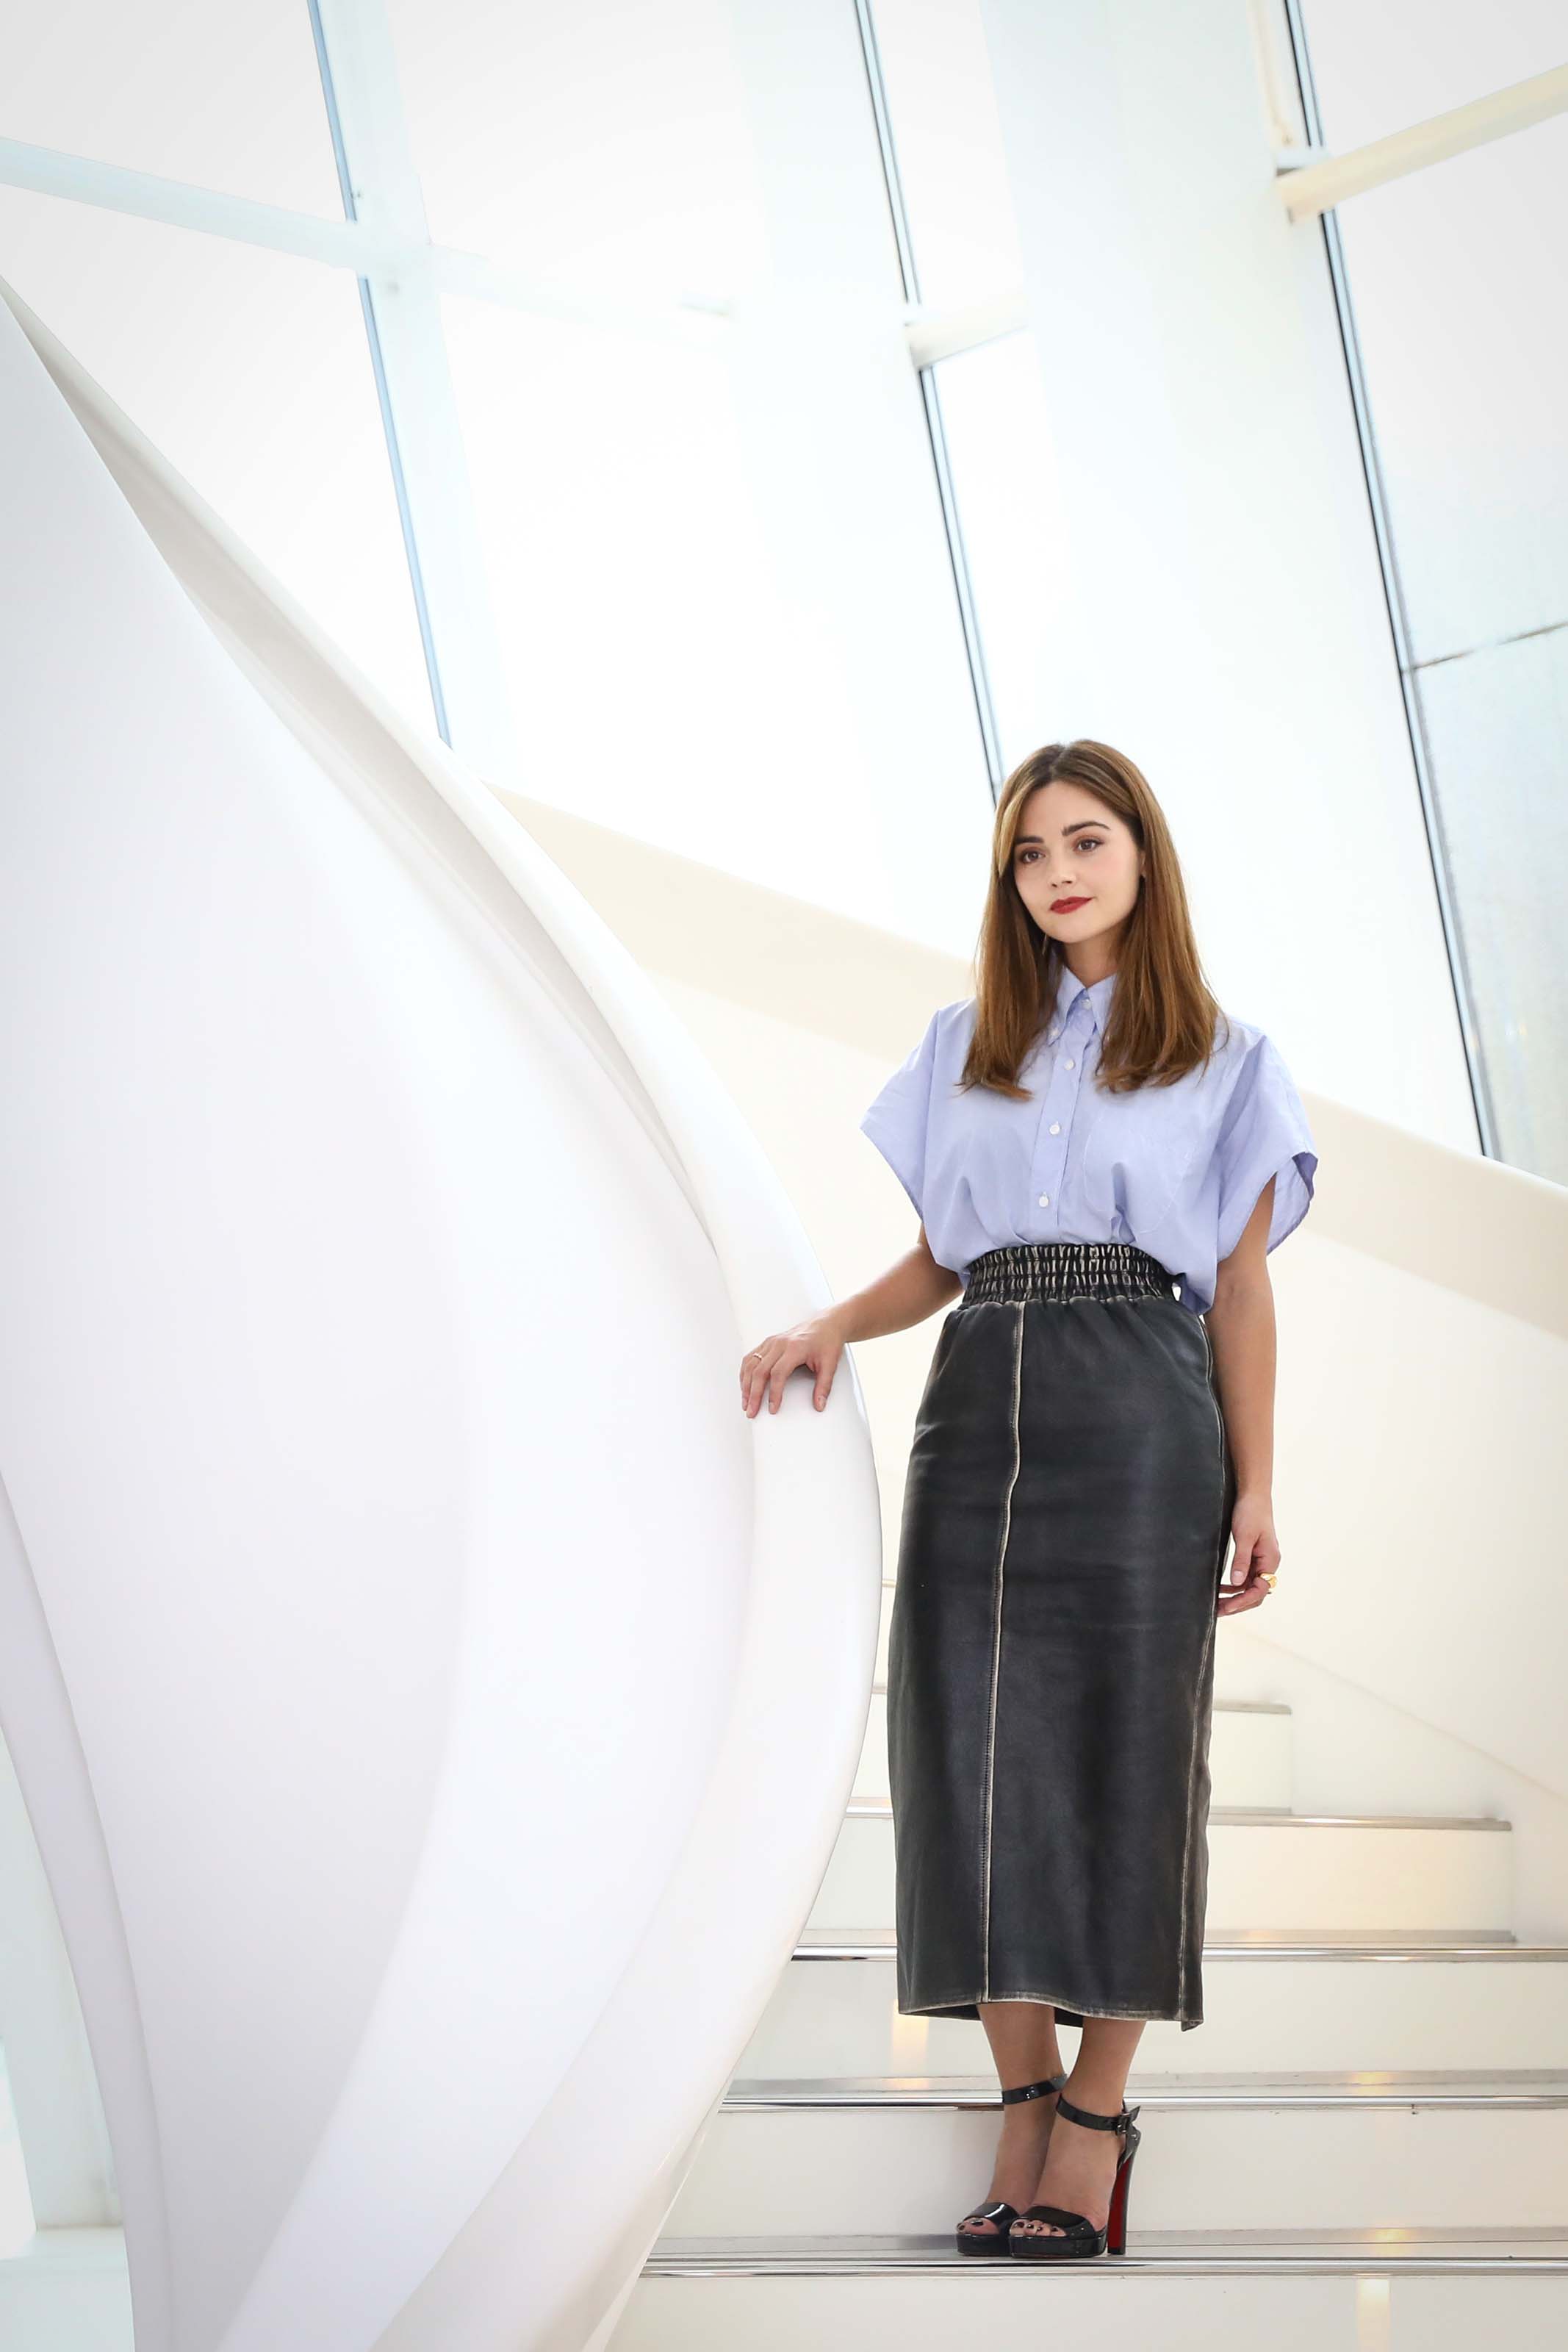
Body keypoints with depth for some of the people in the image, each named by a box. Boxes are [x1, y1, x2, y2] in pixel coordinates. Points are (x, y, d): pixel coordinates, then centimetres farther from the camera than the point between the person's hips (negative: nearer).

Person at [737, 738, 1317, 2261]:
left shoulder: (1220, 1060, 10)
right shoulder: (964, 1049, 17)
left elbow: (1240, 1288, 6)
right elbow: (938, 1261, 16)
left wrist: (1254, 1490, 0)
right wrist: (832, 1328, -4)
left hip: (1141, 1421, -3)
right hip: (979, 1410, 3)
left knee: (1121, 1747, -4)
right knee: (976, 1748, -2)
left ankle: (1098, 2114, 2)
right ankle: (1024, 2099, 6)